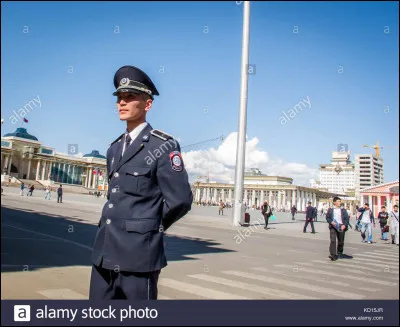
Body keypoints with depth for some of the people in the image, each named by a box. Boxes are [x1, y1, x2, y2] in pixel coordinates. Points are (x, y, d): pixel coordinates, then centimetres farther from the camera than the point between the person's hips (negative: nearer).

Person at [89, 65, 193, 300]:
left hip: (138, 254, -7)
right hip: (105, 252, 7)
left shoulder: (164, 146, -9)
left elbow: (180, 200, -13)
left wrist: (151, 227, 0)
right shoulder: (114, 149, 15)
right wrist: (117, 223, 12)